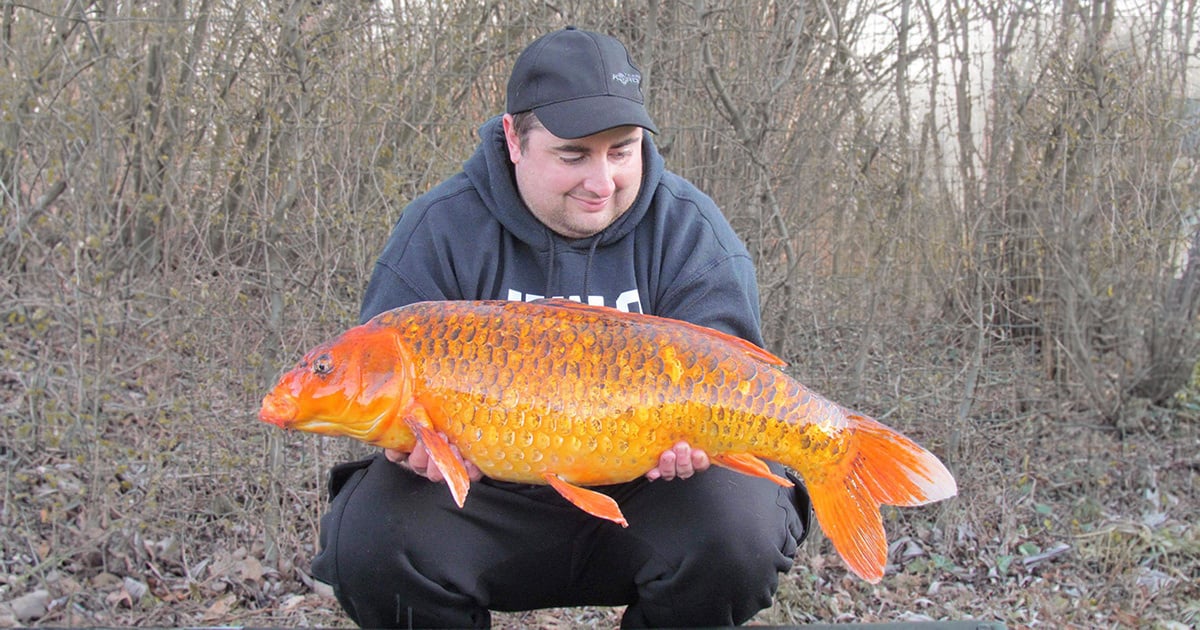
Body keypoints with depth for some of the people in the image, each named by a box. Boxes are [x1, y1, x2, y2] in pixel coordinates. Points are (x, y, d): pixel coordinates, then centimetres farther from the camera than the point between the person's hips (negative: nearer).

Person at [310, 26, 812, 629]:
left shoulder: (691, 232, -3)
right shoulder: (440, 231, -5)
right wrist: (415, 438, -29)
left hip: (637, 497, 1)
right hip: (491, 501, 0)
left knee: (738, 529, -30)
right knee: (371, 537, -28)